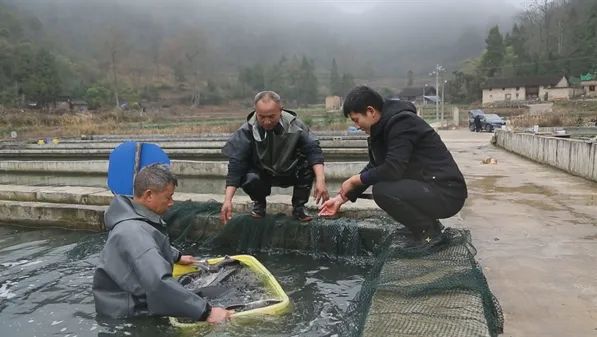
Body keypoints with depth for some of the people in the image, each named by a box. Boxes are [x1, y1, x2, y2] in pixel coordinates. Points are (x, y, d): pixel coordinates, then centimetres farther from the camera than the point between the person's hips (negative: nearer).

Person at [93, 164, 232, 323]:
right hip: (126, 313, -9)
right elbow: (160, 284, -40)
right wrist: (206, 312, -39)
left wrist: (177, 257, 38)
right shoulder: (134, 232, -30)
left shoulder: (137, 216, 2)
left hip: (136, 299, 9)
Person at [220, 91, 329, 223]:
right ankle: (259, 203, 4)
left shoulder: (295, 125, -21)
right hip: (261, 174, 0)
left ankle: (299, 207, -6)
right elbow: (236, 164, -25)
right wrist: (227, 200, -32)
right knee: (248, 179, -33)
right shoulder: (246, 131, -23)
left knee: (309, 164, -28)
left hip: (290, 172, 1)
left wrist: (320, 180, -41)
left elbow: (313, 150, -25)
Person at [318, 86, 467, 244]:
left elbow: (392, 170, -26)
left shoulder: (401, 123, -18)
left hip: (447, 193, -10)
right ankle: (427, 222, 14)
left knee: (382, 190, -24)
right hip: (427, 187, 10)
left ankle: (429, 231, -4)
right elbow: (374, 167, 16)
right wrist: (342, 197, 14)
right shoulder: (385, 126, 10)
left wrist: (354, 180, -10)